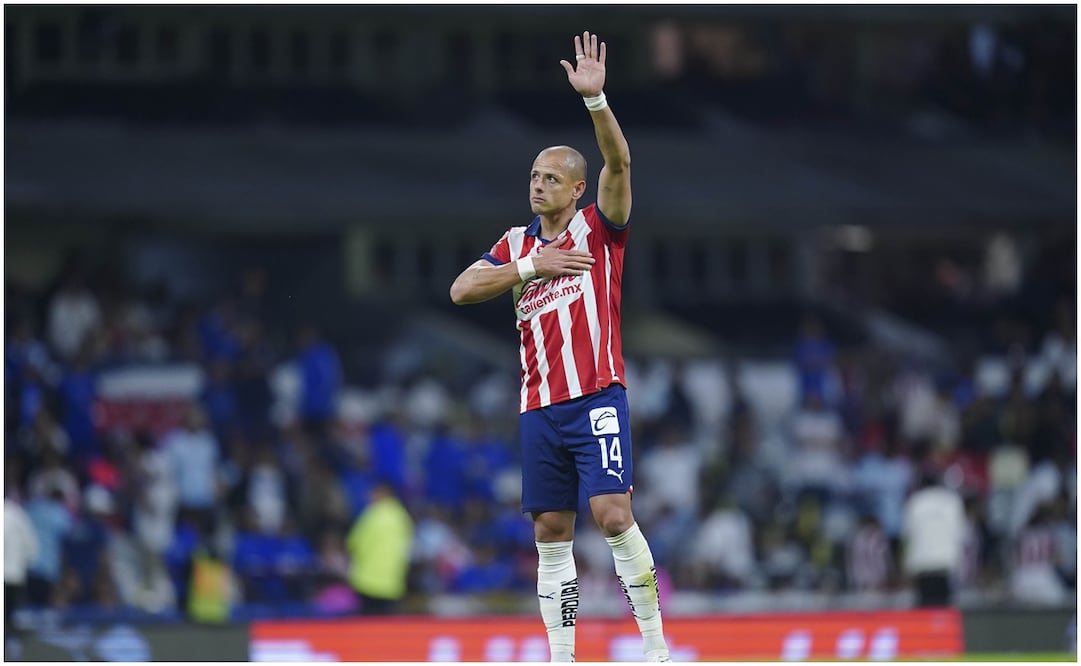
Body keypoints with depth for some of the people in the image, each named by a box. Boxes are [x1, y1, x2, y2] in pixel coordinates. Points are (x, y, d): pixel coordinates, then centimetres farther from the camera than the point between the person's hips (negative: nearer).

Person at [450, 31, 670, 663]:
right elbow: (461, 289, 2)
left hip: (598, 397, -5)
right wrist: (529, 267, -10)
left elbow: (619, 162, -15)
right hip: (540, 406, 5)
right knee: (552, 532, 5)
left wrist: (595, 98, -29)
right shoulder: (517, 243, 14)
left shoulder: (599, 228, 1)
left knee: (613, 514, -15)